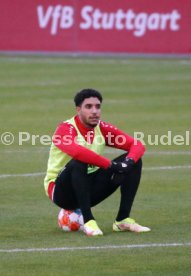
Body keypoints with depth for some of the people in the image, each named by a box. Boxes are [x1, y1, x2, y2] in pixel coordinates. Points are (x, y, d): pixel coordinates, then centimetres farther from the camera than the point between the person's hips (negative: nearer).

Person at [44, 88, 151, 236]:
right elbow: (76, 151, -42)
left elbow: (138, 145, -5)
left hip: (90, 189, 6)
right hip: (61, 192, -6)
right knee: (78, 163, -38)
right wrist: (110, 165, -39)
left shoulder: (103, 128, -2)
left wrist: (129, 161, -27)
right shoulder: (66, 129, -19)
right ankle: (88, 221, -31)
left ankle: (123, 220, -8)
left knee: (135, 161, -6)